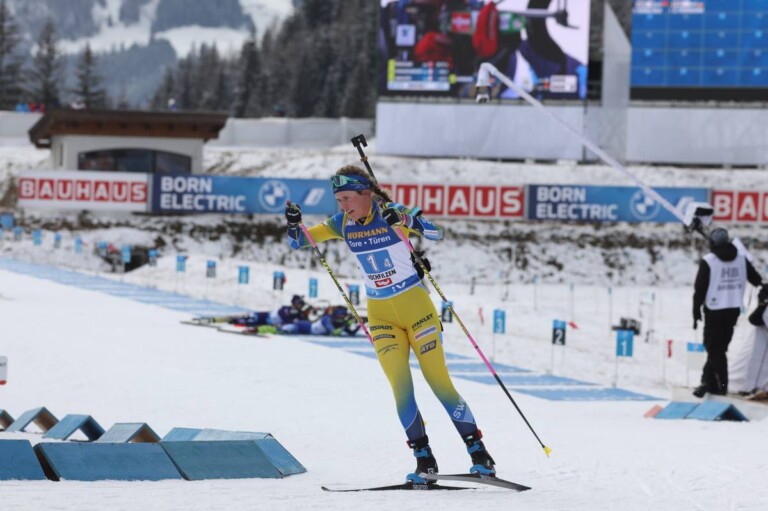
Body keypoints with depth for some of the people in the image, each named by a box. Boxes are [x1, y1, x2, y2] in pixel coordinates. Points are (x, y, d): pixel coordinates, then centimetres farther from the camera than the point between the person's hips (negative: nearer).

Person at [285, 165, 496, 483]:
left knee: (439, 382, -5)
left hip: (416, 306, -4)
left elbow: (436, 233, -27)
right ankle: (424, 459, -2)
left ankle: (478, 453, 3)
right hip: (381, 313, 4)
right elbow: (299, 242, 1)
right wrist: (293, 224, -20)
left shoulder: (392, 213, -15)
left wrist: (405, 219, -44)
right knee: (401, 386, -7)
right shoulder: (343, 224, -1)